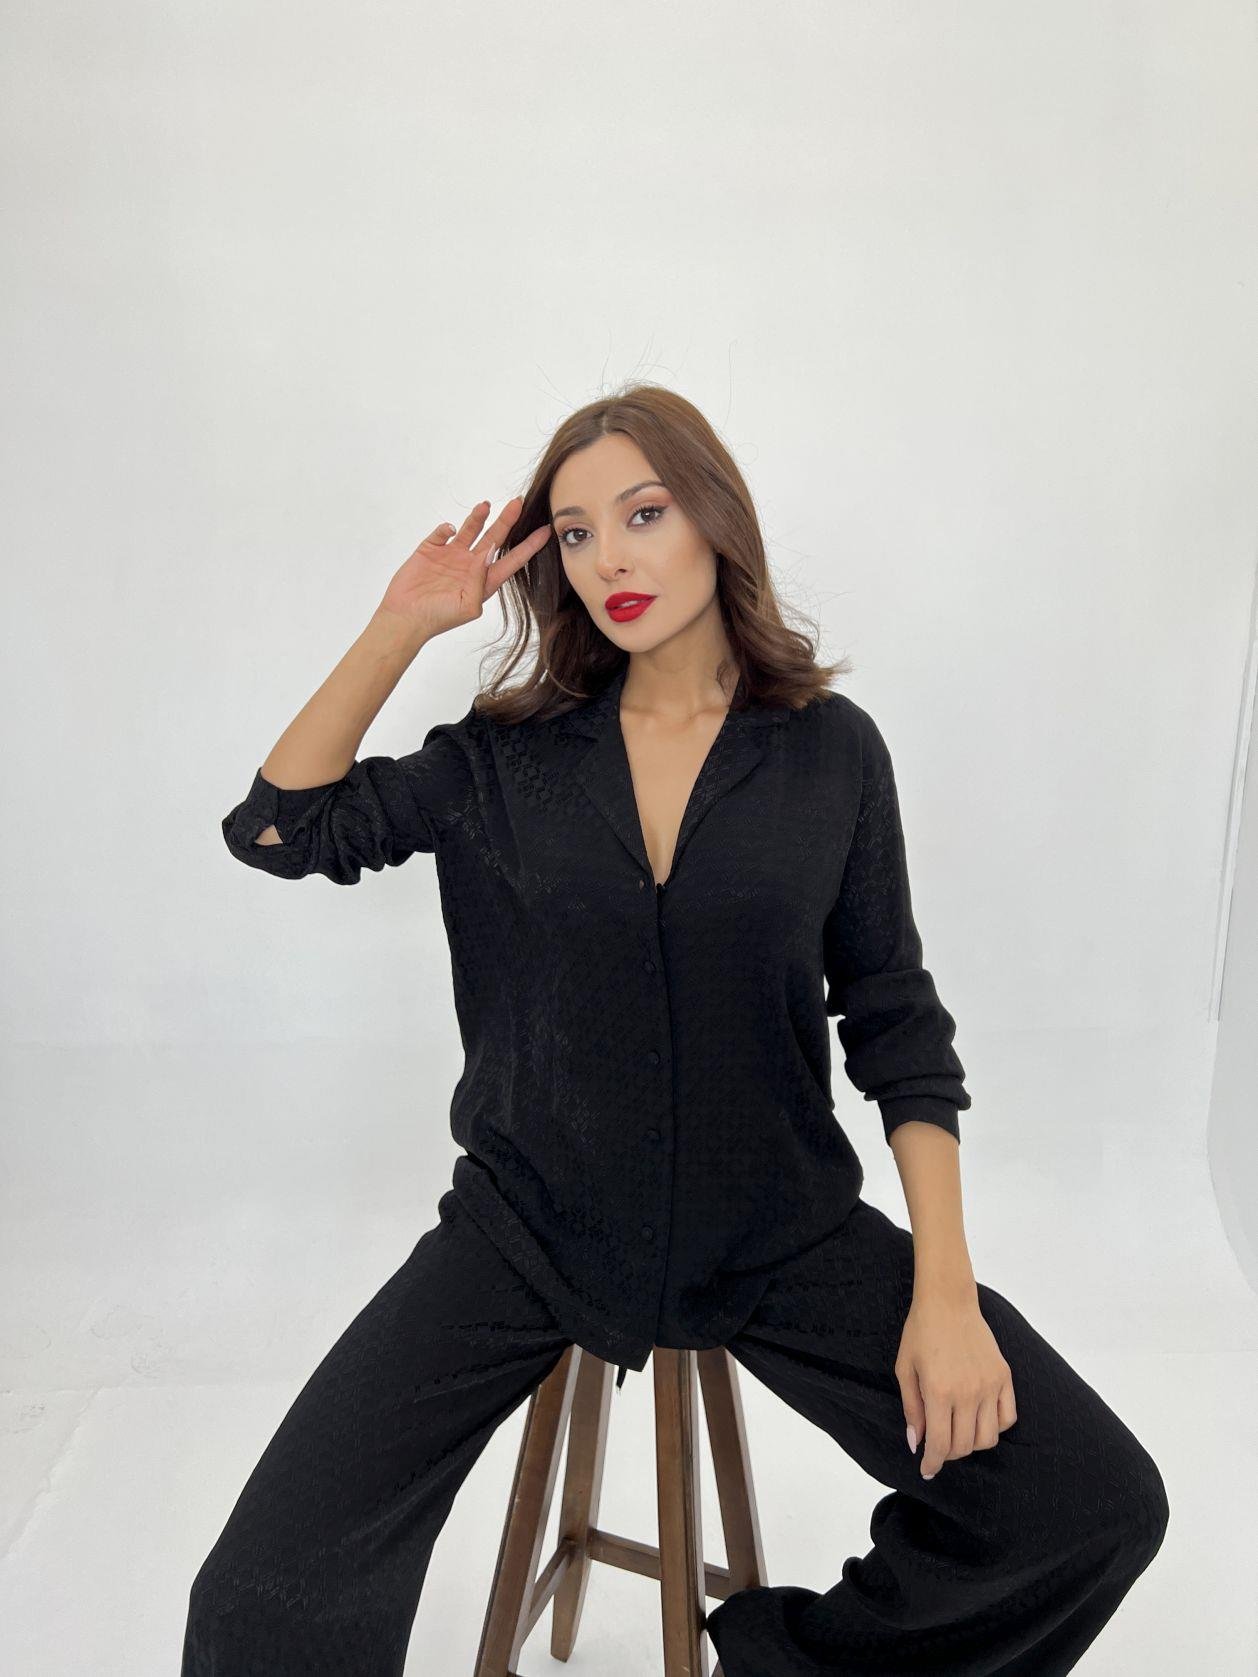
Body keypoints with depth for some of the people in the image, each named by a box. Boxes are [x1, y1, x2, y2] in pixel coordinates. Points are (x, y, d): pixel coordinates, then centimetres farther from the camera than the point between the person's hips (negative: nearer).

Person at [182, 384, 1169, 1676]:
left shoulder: (829, 748, -3)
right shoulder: (511, 753, 0)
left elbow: (894, 1022, -1)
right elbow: (276, 827, 1)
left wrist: (945, 1290, -7)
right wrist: (400, 627, -7)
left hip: (781, 1231, 1)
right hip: (529, 1228, 0)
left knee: (1098, 1510, -11)